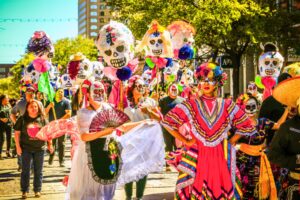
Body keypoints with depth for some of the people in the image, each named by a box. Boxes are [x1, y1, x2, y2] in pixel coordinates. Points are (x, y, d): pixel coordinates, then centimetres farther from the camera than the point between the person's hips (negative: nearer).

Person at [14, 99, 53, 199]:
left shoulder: (42, 119, 1)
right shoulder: (22, 119, -2)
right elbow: (17, 133, 0)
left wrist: (50, 144, 6)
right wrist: (18, 146, -5)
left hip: (40, 148, 1)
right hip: (26, 148, -1)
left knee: (38, 171, 8)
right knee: (25, 170, 4)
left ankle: (37, 190, 19)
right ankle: (24, 191, 12)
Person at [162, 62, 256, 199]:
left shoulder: (227, 106, 4)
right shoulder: (191, 105, -1)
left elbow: (247, 128, 9)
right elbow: (167, 121, -4)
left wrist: (230, 142, 5)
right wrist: (185, 141, -4)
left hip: (221, 158, 1)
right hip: (197, 158, -1)